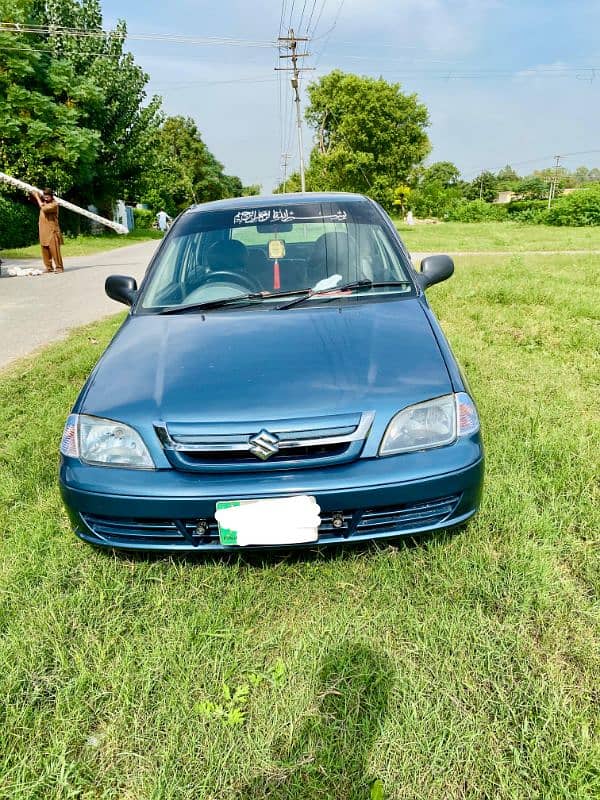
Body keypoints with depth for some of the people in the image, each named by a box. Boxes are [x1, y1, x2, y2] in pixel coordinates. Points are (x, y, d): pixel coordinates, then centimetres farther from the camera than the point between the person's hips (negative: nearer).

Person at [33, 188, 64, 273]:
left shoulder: (54, 204, -9)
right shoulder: (43, 201, 13)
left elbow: (44, 208, -23)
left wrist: (38, 198, -13)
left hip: (52, 231, -7)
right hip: (43, 231, 7)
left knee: (54, 249, -10)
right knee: (45, 249, 6)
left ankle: (59, 267, -6)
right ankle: (49, 267, 11)